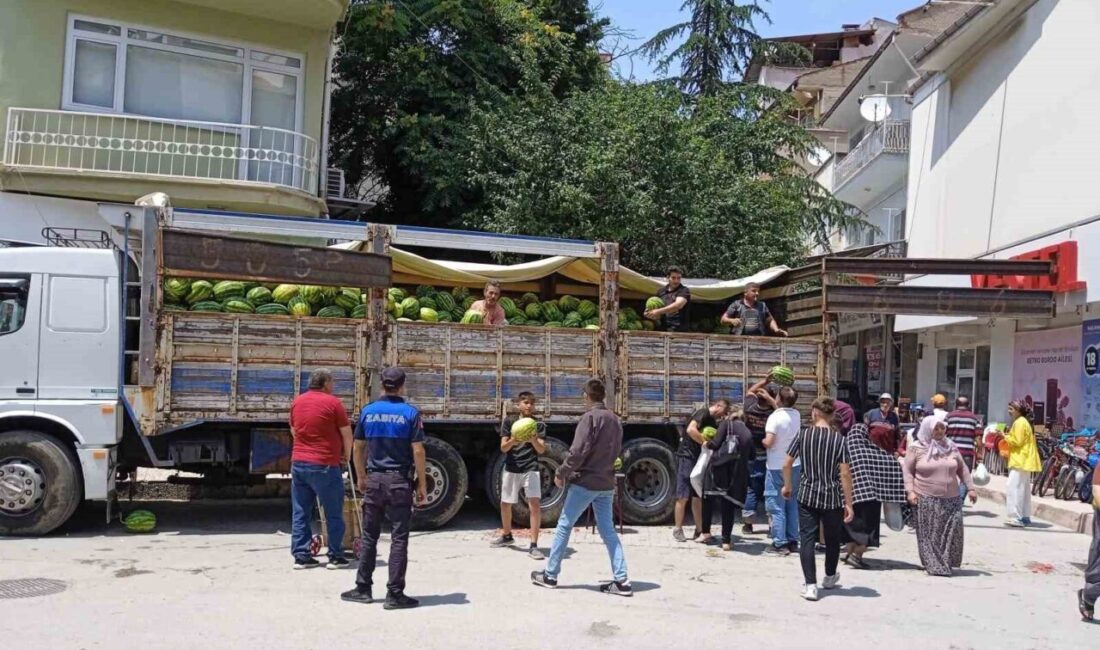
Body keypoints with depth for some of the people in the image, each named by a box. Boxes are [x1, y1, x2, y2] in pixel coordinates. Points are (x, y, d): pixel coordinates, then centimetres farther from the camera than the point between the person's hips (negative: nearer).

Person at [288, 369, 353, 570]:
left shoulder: (297, 402, 9)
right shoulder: (332, 402, -8)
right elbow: (347, 434, -4)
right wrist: (346, 455, 11)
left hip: (298, 462, 6)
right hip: (325, 465, -6)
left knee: (300, 512, 10)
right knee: (333, 513, 5)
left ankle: (301, 556, 11)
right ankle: (336, 557, 8)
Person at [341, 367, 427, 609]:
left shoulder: (367, 411, 4)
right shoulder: (410, 413, -7)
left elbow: (358, 448, 10)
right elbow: (418, 451, -10)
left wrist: (361, 477, 21)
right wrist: (422, 484, -4)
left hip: (374, 480, 3)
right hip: (399, 481, -3)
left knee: (369, 535, 13)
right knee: (398, 538, 1)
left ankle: (363, 589, 18)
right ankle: (394, 594, 2)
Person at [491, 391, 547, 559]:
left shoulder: (538, 424, -1)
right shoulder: (509, 422, 1)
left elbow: (541, 450, -8)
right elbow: (503, 448, -5)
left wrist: (533, 439, -29)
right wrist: (512, 441, -27)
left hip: (531, 469, -2)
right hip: (511, 469, 2)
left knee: (534, 504, -16)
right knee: (505, 504, 14)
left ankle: (533, 546, -14)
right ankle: (507, 536, 38)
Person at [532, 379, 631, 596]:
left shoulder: (590, 417, -13)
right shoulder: (615, 419, 10)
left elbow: (578, 451, -18)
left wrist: (562, 474, -7)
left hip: (585, 482, -7)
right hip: (607, 483, 7)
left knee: (564, 525, 5)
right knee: (608, 530, 8)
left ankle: (550, 575, 13)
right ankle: (621, 580, 0)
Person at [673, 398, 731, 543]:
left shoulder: (713, 422, 18)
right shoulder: (703, 413, -11)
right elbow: (691, 430, -26)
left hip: (698, 458, 9)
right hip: (686, 456, -9)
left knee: (697, 496, 10)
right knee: (683, 496, -3)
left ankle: (700, 531, 14)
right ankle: (677, 530, 6)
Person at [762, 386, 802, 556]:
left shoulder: (775, 417, -18)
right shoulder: (796, 415, 1)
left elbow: (769, 442, -24)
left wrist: (761, 441, -3)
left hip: (777, 467, -6)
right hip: (795, 465, 6)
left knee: (776, 506, 1)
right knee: (792, 503, 15)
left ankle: (779, 543, 1)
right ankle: (792, 541, 19)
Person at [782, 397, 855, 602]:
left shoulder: (803, 435, -5)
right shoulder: (838, 439, -9)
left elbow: (787, 465, -2)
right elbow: (845, 474, -12)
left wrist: (787, 486, 16)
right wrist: (848, 504, -7)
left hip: (807, 495, 0)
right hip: (832, 498, 0)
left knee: (807, 539, 2)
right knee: (832, 539, 19)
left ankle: (810, 585, -8)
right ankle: (830, 577, 38)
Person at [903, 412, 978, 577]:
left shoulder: (951, 447, 11)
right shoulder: (917, 448, -1)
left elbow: (962, 469, 18)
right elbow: (907, 471, 0)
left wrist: (970, 488, 12)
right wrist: (910, 491, -9)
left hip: (951, 499, 3)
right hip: (926, 500, -3)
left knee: (953, 530, -4)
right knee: (929, 534, -2)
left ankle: (947, 562, 10)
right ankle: (934, 566, 5)